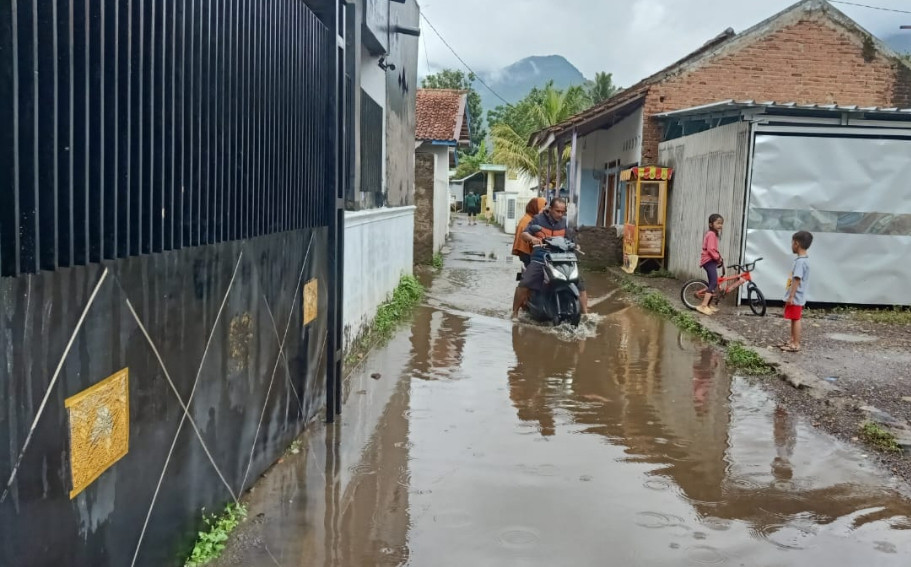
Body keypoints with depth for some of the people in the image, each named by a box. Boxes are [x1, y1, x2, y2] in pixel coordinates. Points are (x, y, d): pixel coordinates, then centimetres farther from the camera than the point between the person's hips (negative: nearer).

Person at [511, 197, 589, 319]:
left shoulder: (565, 222, 12)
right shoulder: (539, 219, 3)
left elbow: (569, 240, 15)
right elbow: (524, 234, -2)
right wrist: (532, 238, -24)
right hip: (540, 259, -3)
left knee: (579, 284, -3)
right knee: (524, 284, -21)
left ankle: (585, 314, 8)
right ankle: (515, 313, -6)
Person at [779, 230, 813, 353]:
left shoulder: (800, 261, -20)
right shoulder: (804, 259, 12)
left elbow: (797, 280, -24)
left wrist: (791, 296, -23)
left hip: (795, 298, -10)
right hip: (796, 297, 10)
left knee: (796, 320, -4)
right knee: (794, 319, 17)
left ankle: (796, 345, 1)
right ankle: (792, 341, 26)